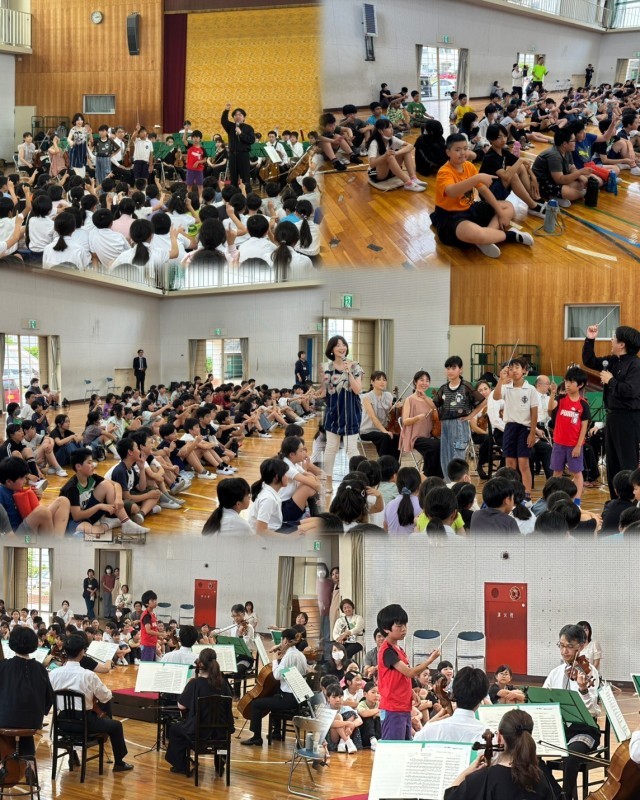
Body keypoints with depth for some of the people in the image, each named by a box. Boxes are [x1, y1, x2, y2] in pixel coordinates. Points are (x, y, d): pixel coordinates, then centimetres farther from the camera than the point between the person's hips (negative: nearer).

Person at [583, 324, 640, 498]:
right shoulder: (612, 361, 10)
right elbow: (589, 362, 22)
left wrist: (611, 381, -14)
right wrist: (589, 340, 9)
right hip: (612, 416, 9)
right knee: (612, 463, 14)